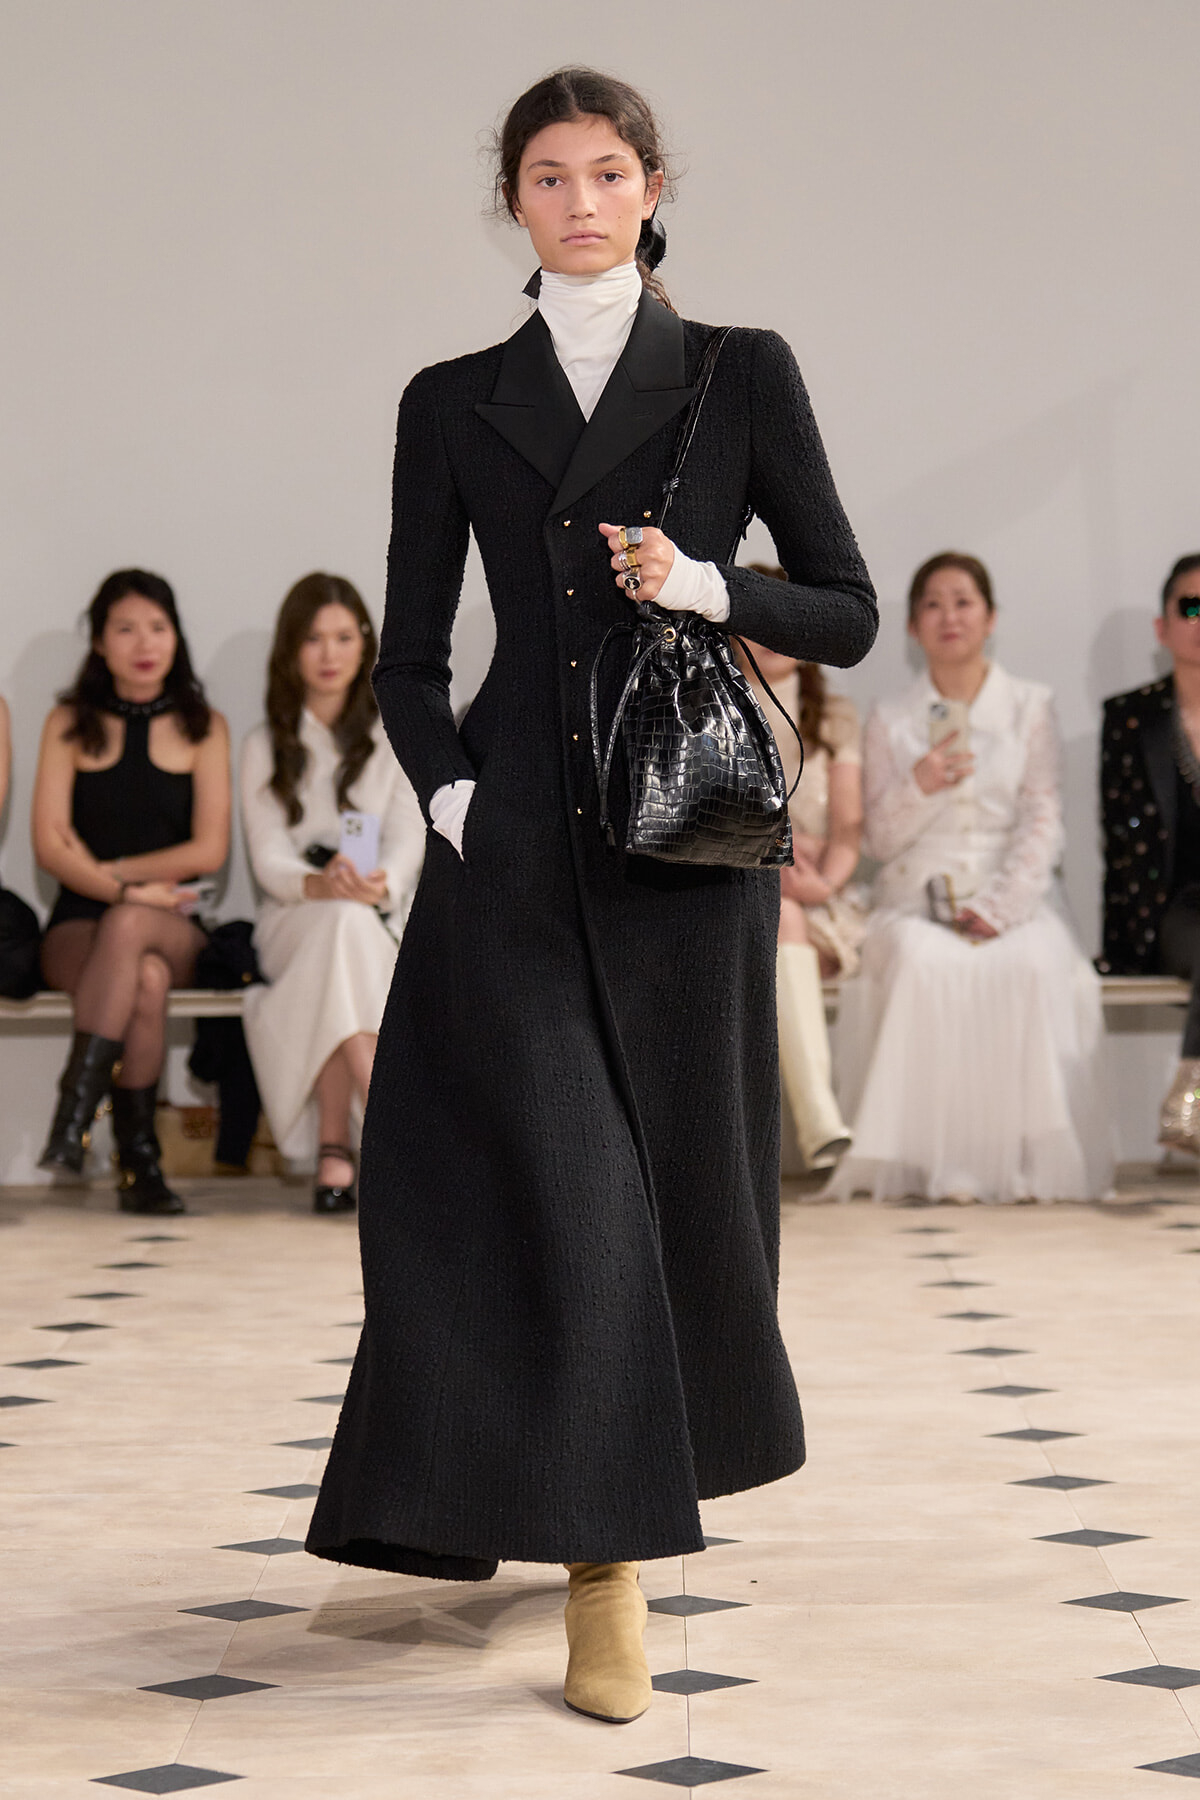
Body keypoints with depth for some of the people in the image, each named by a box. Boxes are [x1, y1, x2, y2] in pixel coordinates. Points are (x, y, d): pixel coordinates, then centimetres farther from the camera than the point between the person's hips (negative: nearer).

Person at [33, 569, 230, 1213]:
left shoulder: (202, 727, 10)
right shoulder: (70, 724, 9)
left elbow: (209, 850, 0)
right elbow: (50, 845, -2)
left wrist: (109, 869, -6)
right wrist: (127, 889, -15)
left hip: (172, 926, 0)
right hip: (79, 927, 0)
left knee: (129, 927, -37)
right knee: (144, 980, -35)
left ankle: (74, 1113, -38)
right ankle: (138, 1161, -31)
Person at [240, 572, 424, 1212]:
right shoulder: (265, 746, 11)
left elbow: (409, 841, -3)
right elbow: (267, 859, -2)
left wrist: (378, 884, -28)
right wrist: (322, 884, -26)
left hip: (384, 919, 0)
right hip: (292, 923, 0)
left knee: (350, 916, -36)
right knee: (342, 918, -37)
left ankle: (334, 1148, -43)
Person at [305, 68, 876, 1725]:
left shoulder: (742, 376, 6)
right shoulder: (454, 404, 10)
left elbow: (848, 611, 6)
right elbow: (411, 655, 10)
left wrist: (707, 584, -11)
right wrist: (449, 788, -6)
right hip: (514, 842, 0)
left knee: (675, 1170, 5)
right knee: (553, 1184, -8)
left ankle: (633, 1498, 30)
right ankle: (604, 1579, -6)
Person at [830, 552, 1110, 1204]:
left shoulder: (1030, 708, 11)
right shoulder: (890, 722, 13)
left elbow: (1042, 823, 3)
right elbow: (880, 839, 8)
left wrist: (999, 906, -12)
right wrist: (919, 786, -13)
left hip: (1011, 898, 0)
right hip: (916, 898, 0)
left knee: (1032, 967, -35)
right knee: (923, 964, -35)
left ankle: (1027, 1160, -26)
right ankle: (932, 1160, -32)